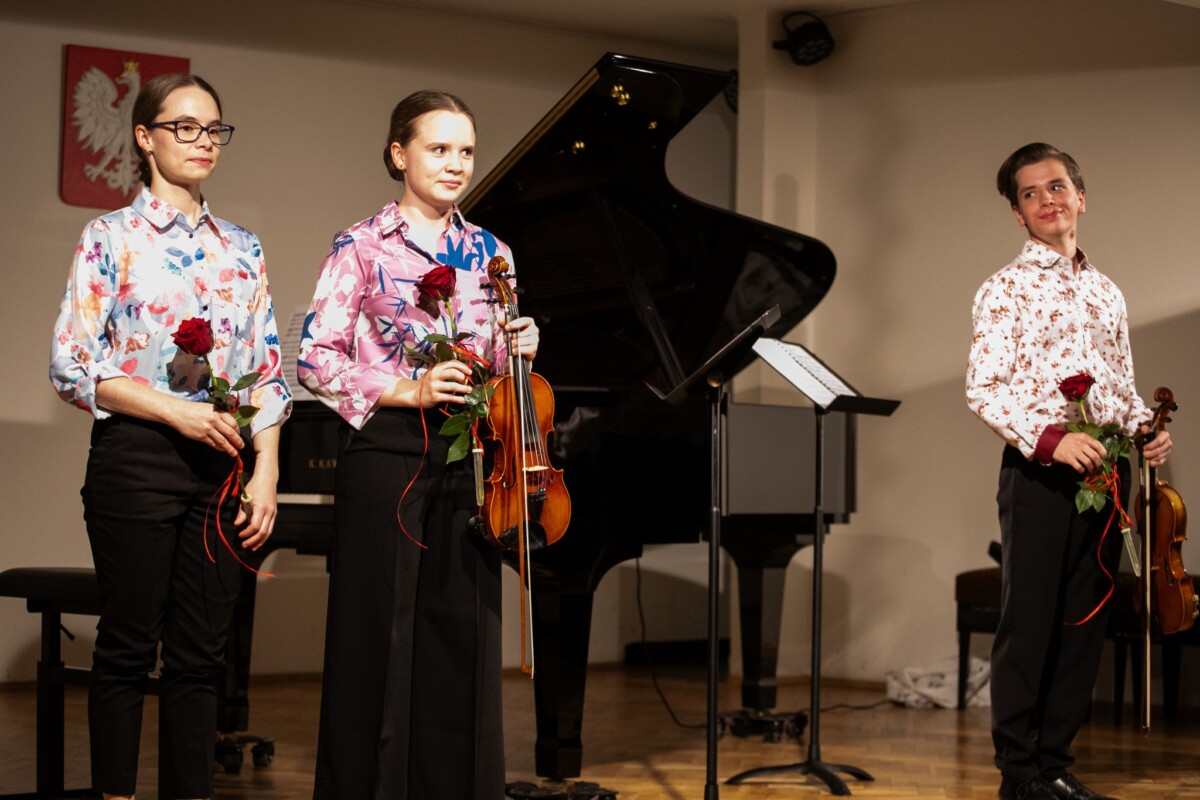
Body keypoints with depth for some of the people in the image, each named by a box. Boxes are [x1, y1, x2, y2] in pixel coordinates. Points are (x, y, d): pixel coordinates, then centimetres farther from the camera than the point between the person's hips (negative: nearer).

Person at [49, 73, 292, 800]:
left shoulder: (242, 249, 13)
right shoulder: (113, 238, 0)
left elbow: (267, 370, 11)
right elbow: (73, 367, -6)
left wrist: (266, 473, 1)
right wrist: (175, 411, -15)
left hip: (223, 465, 4)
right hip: (137, 459, -4)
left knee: (201, 653, 5)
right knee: (129, 645, 1)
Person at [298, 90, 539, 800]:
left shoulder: (491, 253, 14)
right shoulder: (363, 247, 0)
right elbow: (318, 361, -6)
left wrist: (519, 348, -2)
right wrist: (408, 390, -16)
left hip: (468, 455, 4)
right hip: (387, 454, -4)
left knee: (465, 633, 5)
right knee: (380, 634, -1)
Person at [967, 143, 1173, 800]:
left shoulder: (1105, 293, 17)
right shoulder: (1005, 290, -2)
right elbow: (983, 390, -10)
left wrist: (1147, 428, 1)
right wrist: (1050, 440, -23)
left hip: (1105, 471, 6)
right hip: (1038, 470, -6)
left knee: (1085, 622, 7)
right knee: (1028, 620, -4)